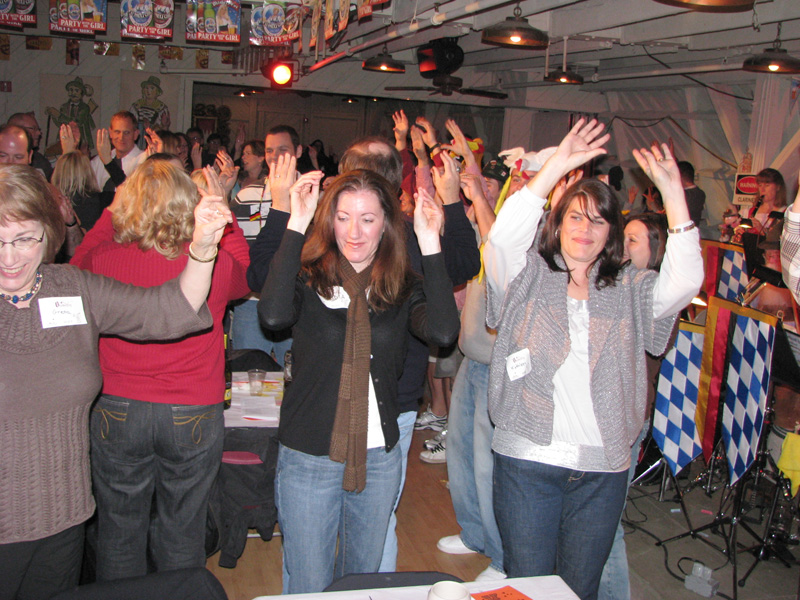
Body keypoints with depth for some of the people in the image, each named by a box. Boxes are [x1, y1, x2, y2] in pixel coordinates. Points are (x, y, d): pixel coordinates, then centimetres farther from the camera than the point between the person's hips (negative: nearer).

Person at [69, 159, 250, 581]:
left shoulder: (104, 260, -13)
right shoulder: (216, 265, -13)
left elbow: (77, 264, 13)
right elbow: (248, 275, 13)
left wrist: (111, 212, 17)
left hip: (117, 413, 0)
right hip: (194, 416, 0)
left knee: (119, 532, 18)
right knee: (182, 534, 16)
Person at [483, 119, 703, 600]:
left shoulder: (628, 290, 7)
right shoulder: (529, 278, 2)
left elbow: (685, 281, -11)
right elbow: (502, 240, -18)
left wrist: (673, 192, -18)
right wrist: (555, 168, -25)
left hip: (604, 469, 2)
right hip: (527, 460, -2)